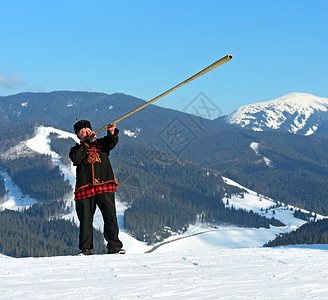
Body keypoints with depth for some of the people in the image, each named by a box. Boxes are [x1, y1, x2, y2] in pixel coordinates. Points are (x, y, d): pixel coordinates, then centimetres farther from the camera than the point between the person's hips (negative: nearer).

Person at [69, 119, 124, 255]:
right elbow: (76, 159, -6)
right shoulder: (76, 150, 17)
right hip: (85, 187, 0)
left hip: (105, 185, 0)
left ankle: (114, 246, -7)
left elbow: (112, 143, -3)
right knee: (85, 219, -1)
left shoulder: (101, 144, 19)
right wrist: (87, 142, -7)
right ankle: (86, 248, 8)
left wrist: (112, 133, -24)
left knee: (110, 215, -10)